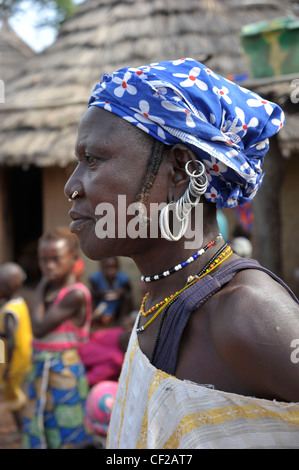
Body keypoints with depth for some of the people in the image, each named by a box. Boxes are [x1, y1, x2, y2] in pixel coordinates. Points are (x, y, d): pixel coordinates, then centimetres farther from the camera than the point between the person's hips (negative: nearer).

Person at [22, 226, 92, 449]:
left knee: (66, 436, 3)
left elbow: (39, 328, -17)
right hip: (42, 371, 8)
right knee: (39, 433, 15)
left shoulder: (75, 294, -17)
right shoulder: (50, 290, 6)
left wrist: (40, 293, -8)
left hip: (63, 371, -8)